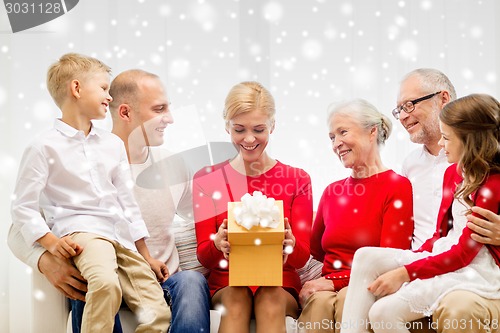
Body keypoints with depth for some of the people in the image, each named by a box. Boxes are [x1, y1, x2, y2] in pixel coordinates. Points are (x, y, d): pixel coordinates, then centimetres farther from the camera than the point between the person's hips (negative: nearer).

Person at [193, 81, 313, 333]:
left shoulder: (297, 180, 7)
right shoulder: (206, 179, 8)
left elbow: (302, 257, 2)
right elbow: (203, 256, 2)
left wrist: (290, 245, -24)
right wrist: (218, 244, -22)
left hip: (281, 286, 0)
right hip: (225, 286, 0)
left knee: (270, 297, -34)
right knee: (236, 295, -34)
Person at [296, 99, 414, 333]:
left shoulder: (397, 186, 0)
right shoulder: (332, 191, 18)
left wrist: (334, 281, -15)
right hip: (326, 289, 4)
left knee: (348, 299, -37)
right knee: (320, 301, -32)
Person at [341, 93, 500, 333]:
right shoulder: (457, 172, 12)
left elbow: (463, 254, -16)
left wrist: (404, 273, -17)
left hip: (475, 270, -9)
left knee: (384, 312, -24)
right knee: (367, 257, -11)